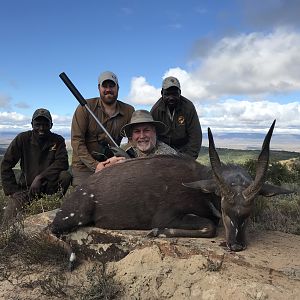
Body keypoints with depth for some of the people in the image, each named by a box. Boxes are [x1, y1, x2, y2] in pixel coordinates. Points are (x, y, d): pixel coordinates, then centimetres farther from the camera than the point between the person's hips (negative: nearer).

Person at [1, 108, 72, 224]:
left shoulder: (58, 140, -2)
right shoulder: (23, 138, -3)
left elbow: (62, 162, -15)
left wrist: (40, 178, -26)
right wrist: (12, 191, -10)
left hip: (49, 186, 0)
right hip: (26, 186, 0)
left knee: (65, 176, -30)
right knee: (9, 220, -19)